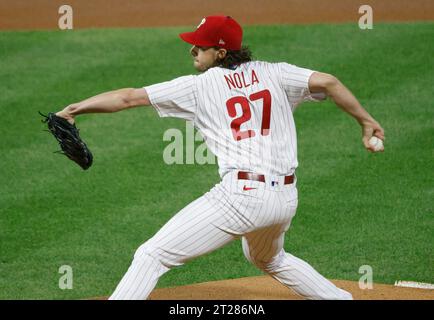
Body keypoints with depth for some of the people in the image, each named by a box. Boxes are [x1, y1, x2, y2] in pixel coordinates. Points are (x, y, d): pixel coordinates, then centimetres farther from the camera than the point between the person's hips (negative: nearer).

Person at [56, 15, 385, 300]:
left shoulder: (199, 86, 2)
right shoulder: (274, 73, 11)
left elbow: (129, 97, 2)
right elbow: (327, 82, -2)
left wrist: (73, 109, 7)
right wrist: (367, 121, 4)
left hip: (240, 195, -6)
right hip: (286, 197, 6)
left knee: (151, 256, -4)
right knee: (270, 259, 39)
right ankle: (343, 299, 41)